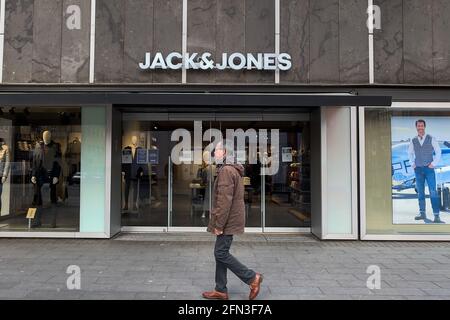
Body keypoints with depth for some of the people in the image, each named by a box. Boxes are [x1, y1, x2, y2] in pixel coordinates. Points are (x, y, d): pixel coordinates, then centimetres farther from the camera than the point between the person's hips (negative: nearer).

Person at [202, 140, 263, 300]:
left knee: (221, 253, -3)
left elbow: (224, 201, -23)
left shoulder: (226, 170, -18)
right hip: (231, 220, 10)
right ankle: (221, 290, 21)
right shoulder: (233, 170, 16)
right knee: (221, 253, 13)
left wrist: (219, 225, -19)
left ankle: (252, 278, 5)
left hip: (227, 221, -10)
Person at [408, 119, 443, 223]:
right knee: (420, 192, 5)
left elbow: (438, 152, 2)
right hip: (418, 169, 3)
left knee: (433, 192, -8)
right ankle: (422, 213, 12)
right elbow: (410, 153, 19)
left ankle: (436, 216, -6)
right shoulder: (413, 141, 6)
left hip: (429, 168, -3)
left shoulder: (431, 139, -1)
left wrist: (434, 163, -5)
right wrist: (412, 164, 9)